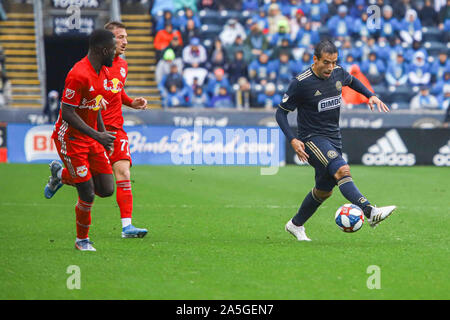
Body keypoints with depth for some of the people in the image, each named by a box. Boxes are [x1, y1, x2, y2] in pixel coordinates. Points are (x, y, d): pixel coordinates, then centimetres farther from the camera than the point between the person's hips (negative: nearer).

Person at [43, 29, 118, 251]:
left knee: (107, 190, 2)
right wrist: (97, 135, -27)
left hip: (92, 137, 8)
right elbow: (68, 113, -24)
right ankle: (82, 240, 15)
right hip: (71, 139, -8)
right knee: (88, 195, -7)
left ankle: (62, 175, 25)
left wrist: (103, 133, 17)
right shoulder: (79, 75, -24)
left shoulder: (103, 72, 6)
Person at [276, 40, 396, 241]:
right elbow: (281, 112, -9)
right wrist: (292, 140, -20)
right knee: (342, 170, -30)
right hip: (312, 139, -7)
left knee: (324, 190, 14)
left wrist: (370, 96, 11)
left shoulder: (338, 73, 1)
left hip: (333, 138, 7)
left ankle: (295, 225, 34)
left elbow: (352, 81, 26)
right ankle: (370, 212, -46)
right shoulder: (301, 83, -16)